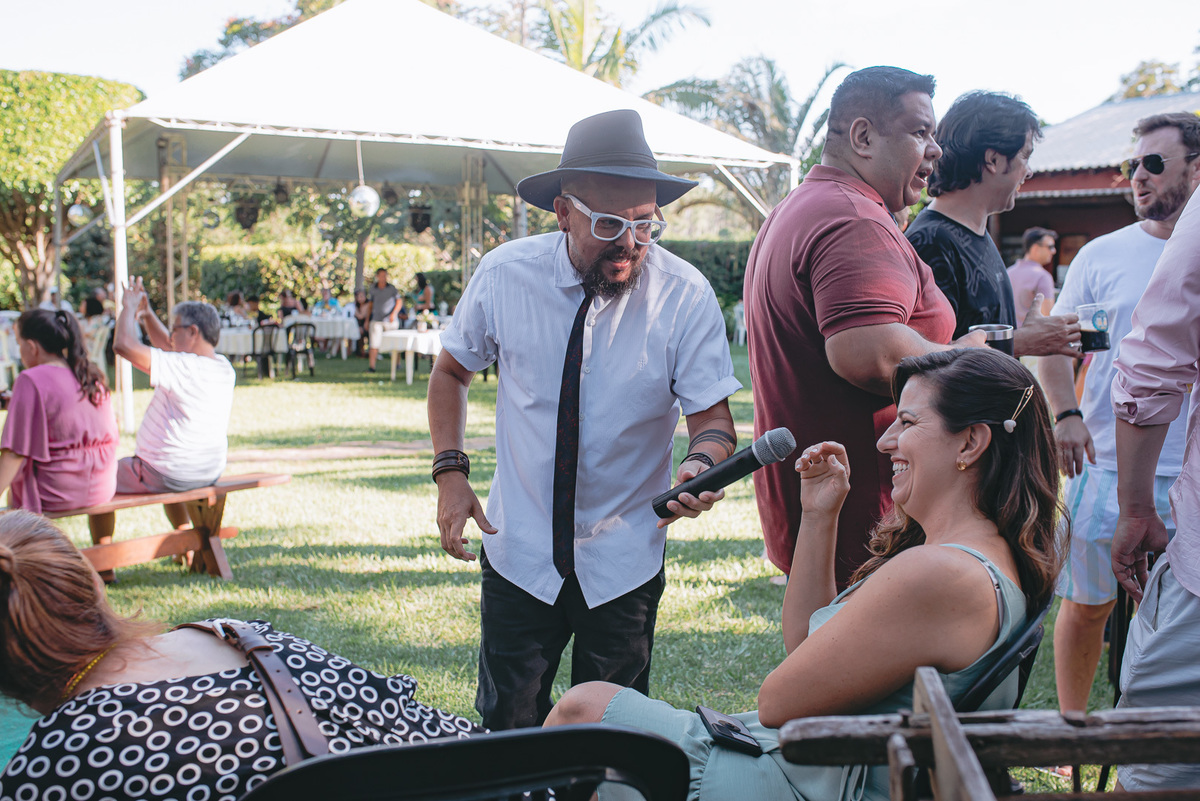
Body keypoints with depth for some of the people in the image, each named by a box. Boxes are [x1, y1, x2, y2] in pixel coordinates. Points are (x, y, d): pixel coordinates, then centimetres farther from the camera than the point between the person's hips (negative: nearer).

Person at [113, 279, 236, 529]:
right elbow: (168, 347, 17)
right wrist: (146, 314, 11)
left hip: (167, 475, -8)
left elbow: (124, 345, -26)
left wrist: (129, 307, -11)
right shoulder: (224, 368, 0)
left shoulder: (183, 368, -25)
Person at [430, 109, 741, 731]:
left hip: (625, 563, 0)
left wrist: (701, 463, -35)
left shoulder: (685, 295, -14)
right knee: (505, 731, 9)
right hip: (518, 553, 1)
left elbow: (713, 416, -12)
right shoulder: (505, 274, -11)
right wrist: (451, 474, -7)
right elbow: (451, 372, 4)